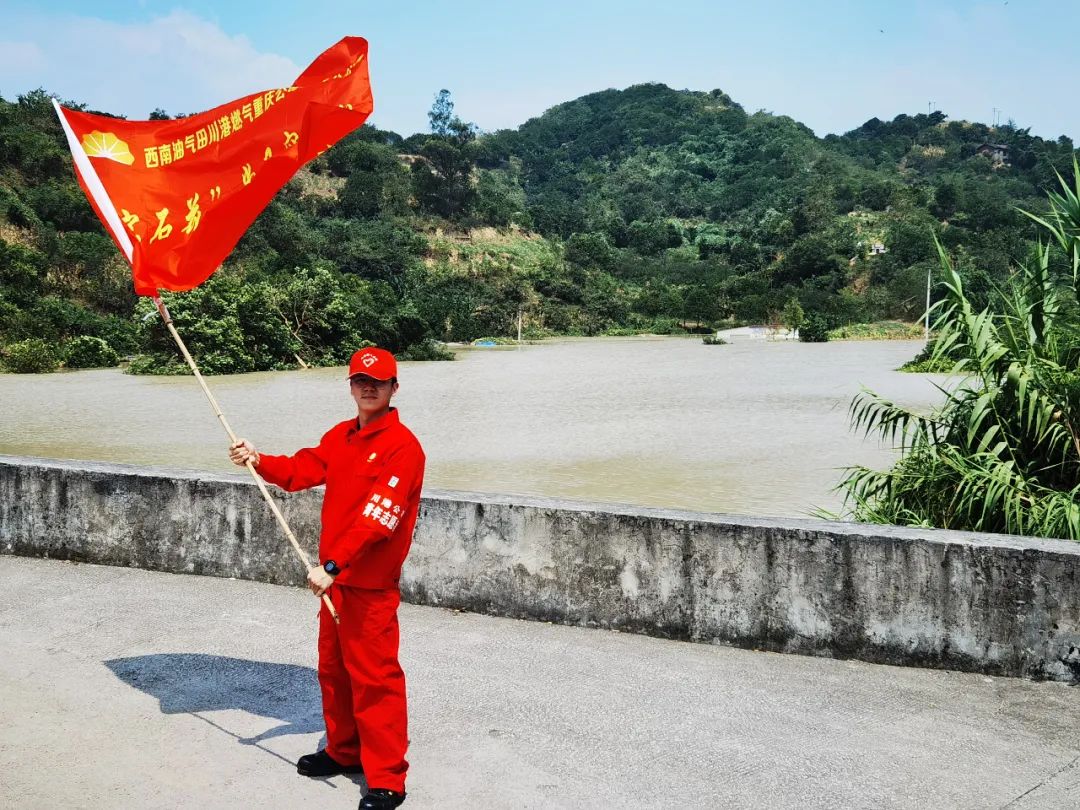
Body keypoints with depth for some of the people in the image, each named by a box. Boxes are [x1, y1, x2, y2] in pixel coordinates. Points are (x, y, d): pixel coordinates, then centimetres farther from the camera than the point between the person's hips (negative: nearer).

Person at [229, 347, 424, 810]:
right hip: (335, 576, 9)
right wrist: (259, 460, -11)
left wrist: (332, 565, -29)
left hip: (371, 585, -9)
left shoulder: (402, 446, -18)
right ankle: (343, 752, 37)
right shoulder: (341, 435, 10)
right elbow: (301, 471, 7)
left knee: (373, 677, -3)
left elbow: (376, 520, -25)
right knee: (333, 668, 20)